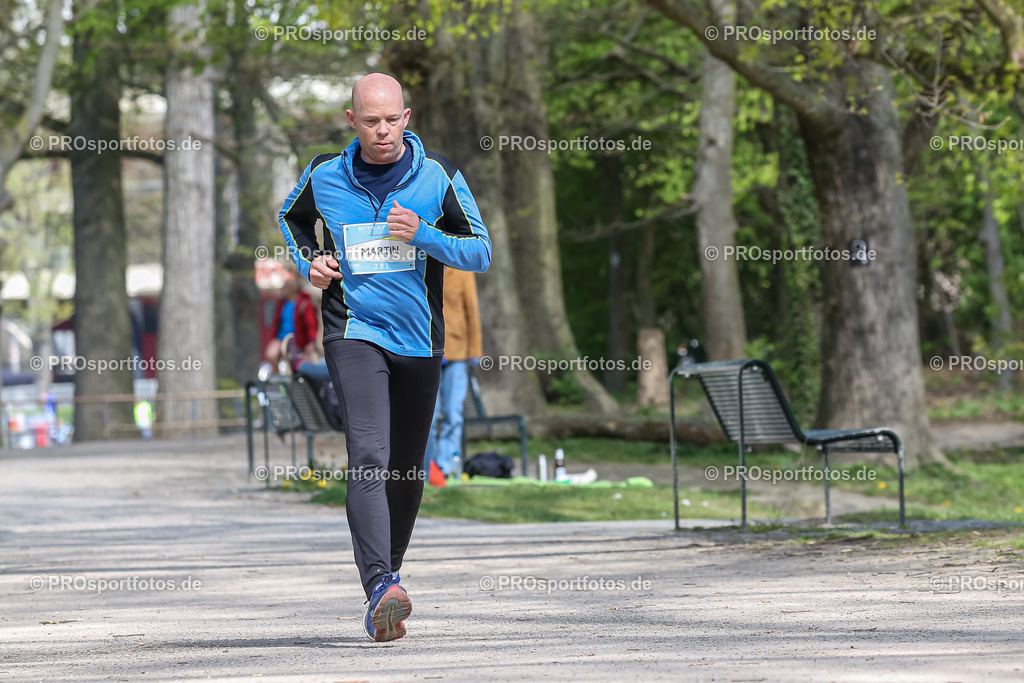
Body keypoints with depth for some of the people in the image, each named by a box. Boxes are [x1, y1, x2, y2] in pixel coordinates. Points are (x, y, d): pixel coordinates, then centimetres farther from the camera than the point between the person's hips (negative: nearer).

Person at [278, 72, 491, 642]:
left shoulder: (438, 176, -1)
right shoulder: (324, 177, 1)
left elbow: (481, 253, 1)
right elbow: (294, 216, 23)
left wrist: (423, 234, -15)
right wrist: (309, 261, 4)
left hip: (419, 338, 2)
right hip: (354, 332, -2)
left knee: (407, 470, 11)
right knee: (369, 455, -21)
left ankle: (389, 573, 31)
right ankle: (381, 587, -33)